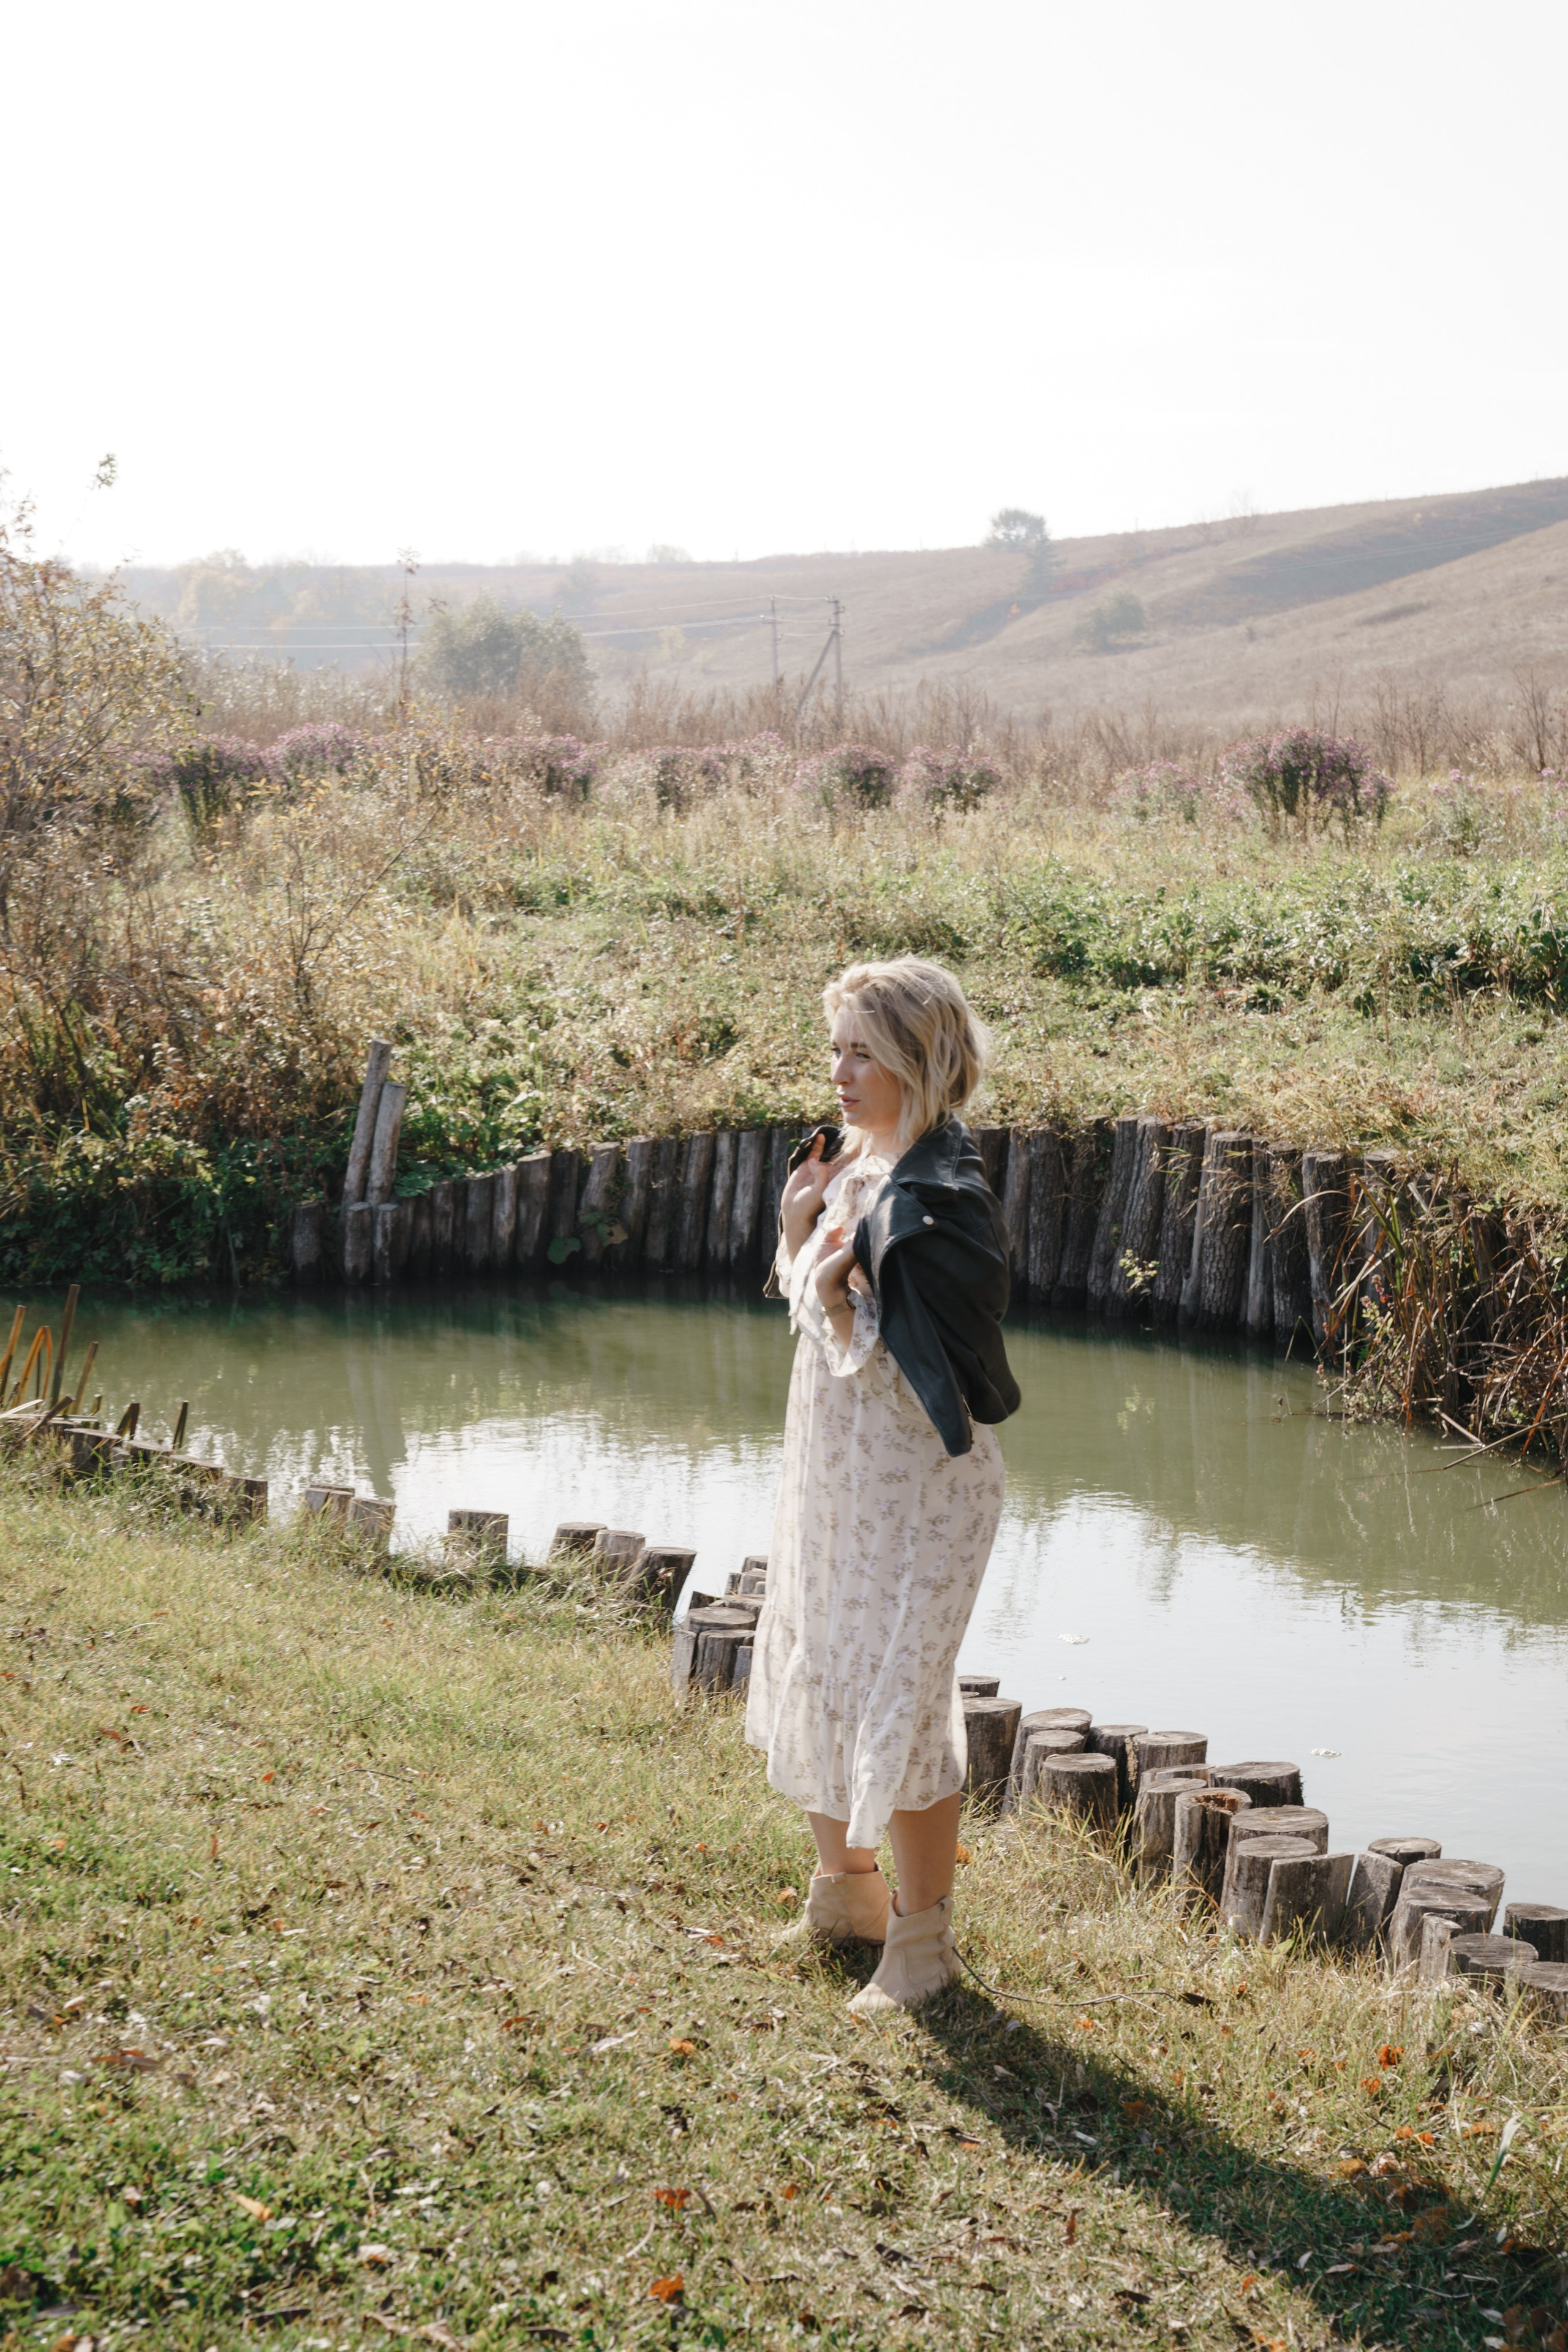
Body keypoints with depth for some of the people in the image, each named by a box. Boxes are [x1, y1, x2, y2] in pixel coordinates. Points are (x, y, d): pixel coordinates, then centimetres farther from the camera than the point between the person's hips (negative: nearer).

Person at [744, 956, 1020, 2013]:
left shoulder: (942, 1202, -23)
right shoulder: (853, 1158, 3)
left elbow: (914, 1381, -23)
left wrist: (838, 1302, -30)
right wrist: (798, 1237, -5)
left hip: (917, 1485, -9)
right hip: (836, 1473, 9)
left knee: (897, 1697, 0)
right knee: (821, 1672, 19)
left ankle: (923, 1935, 17)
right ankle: (847, 1888, 38)